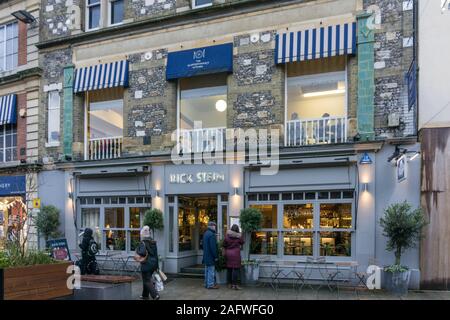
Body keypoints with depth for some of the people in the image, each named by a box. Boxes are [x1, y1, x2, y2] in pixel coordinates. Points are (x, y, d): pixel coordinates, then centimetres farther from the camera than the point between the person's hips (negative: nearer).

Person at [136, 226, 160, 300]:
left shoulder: (143, 243, -15)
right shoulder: (153, 242, 7)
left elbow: (143, 252, -30)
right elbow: (156, 254, 10)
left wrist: (137, 251, -8)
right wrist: (156, 265, 16)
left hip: (146, 264, -7)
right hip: (153, 263, 7)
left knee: (147, 281, -1)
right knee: (147, 279, 20)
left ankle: (155, 295, -13)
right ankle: (145, 295, 29)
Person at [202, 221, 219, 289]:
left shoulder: (205, 233, 12)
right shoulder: (211, 234, -20)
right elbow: (213, 247, -22)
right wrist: (216, 256, -15)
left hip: (206, 256, 10)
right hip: (211, 256, -10)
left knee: (207, 270, 15)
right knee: (211, 270, -4)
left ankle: (206, 284, 20)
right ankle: (210, 284, 0)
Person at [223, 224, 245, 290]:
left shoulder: (227, 235, -2)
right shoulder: (239, 236, -8)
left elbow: (224, 244, 3)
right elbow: (242, 243, 8)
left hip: (228, 253, 4)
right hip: (236, 253, -4)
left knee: (229, 269, 10)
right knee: (236, 269, -3)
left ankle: (230, 283, 16)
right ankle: (234, 285, -7)